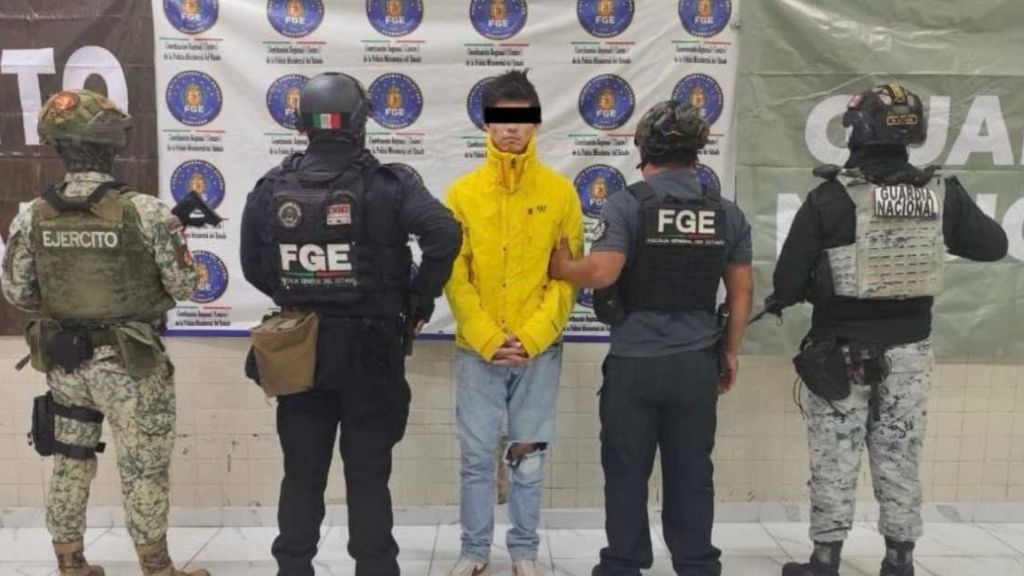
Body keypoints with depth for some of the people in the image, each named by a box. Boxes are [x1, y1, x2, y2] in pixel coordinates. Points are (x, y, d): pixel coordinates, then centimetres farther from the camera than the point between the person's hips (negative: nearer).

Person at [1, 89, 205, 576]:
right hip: (130, 363, -4)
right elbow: (183, 286, -12)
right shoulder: (146, 212, -19)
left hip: (62, 361, 5)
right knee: (143, 470, 9)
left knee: (69, 464, 20)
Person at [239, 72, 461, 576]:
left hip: (299, 347, 3)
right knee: (368, 473, 10)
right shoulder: (385, 184, -11)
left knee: (302, 471, 17)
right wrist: (420, 297, -11)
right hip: (370, 348, -3)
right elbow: (445, 233, -24)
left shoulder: (271, 188, 0)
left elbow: (253, 267, 6)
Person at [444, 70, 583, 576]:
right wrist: (487, 339, -12)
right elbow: (454, 276, -2)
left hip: (539, 350, 0)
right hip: (477, 349, 0)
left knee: (529, 455, 10)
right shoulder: (462, 192, 1)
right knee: (477, 455, 7)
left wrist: (532, 336, -11)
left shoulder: (560, 191, 1)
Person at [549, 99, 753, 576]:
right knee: (691, 474, 14)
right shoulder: (727, 213, 3)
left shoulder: (627, 204, -10)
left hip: (634, 362, -3)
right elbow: (742, 291, 8)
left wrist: (558, 265, 0)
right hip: (697, 363, 4)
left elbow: (602, 272, -19)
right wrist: (730, 351, 18)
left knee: (627, 473, 10)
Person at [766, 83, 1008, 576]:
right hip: (909, 348, 4)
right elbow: (994, 245, 11)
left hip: (841, 348, -3)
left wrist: (784, 298, 10)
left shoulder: (831, 196, -15)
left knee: (835, 458, 8)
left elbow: (788, 277, -12)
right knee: (900, 455, 16)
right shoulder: (942, 194, -3)